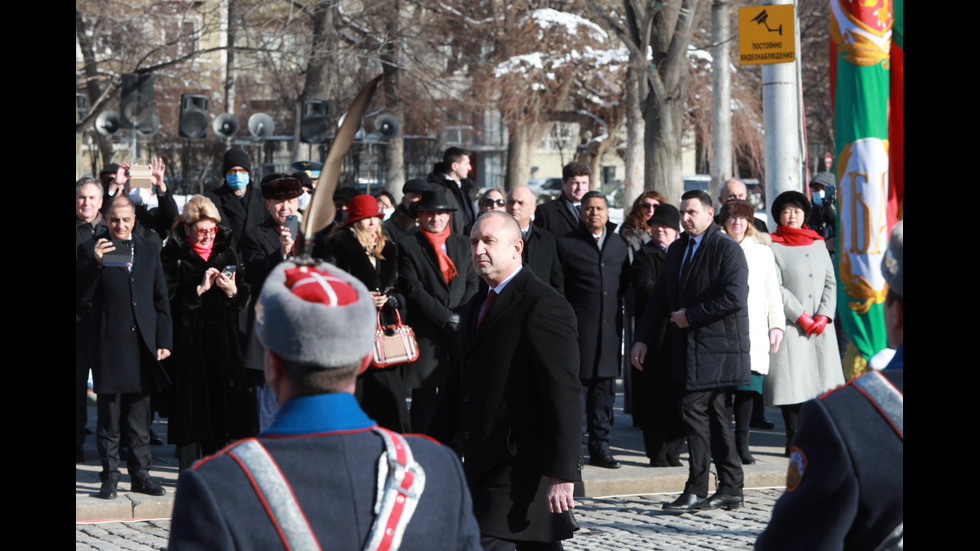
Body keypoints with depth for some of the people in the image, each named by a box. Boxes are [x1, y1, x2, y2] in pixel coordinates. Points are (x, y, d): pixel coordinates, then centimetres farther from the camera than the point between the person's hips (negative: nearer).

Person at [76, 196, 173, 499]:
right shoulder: (91, 249, 0)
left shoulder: (149, 249, 12)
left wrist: (164, 340, 6)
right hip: (109, 345, -3)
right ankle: (110, 477, 8)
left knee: (140, 415, 9)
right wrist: (95, 263, -24)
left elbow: (161, 298, 12)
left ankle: (140, 474, 16)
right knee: (109, 417, 1)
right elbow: (81, 293, -9)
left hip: (143, 343, 3)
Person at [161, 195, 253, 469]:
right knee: (190, 406, -4)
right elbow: (169, 300, -10)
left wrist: (232, 291, -11)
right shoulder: (173, 256, -1)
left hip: (223, 341, 4)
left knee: (220, 405, 5)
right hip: (188, 341, -4)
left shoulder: (226, 252, 11)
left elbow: (244, 299, 10)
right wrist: (199, 289, -18)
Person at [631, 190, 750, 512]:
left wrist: (691, 316, -15)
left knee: (694, 407, -13)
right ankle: (731, 489, 17)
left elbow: (734, 296, -20)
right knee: (714, 414, 11)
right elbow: (660, 297, 18)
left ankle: (697, 491, -9)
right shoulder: (677, 250, 15)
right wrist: (643, 339, 10)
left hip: (716, 347, -8)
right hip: (689, 348, 8)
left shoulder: (726, 249, -9)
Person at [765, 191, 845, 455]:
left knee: (822, 380, 0)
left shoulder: (818, 244, 14)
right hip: (789, 325, -4)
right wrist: (801, 316, -12)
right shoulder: (772, 246, -1)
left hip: (821, 325, 4)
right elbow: (775, 287, -8)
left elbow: (830, 282, 11)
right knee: (792, 382, -6)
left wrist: (823, 315, -4)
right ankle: (794, 441, -1)